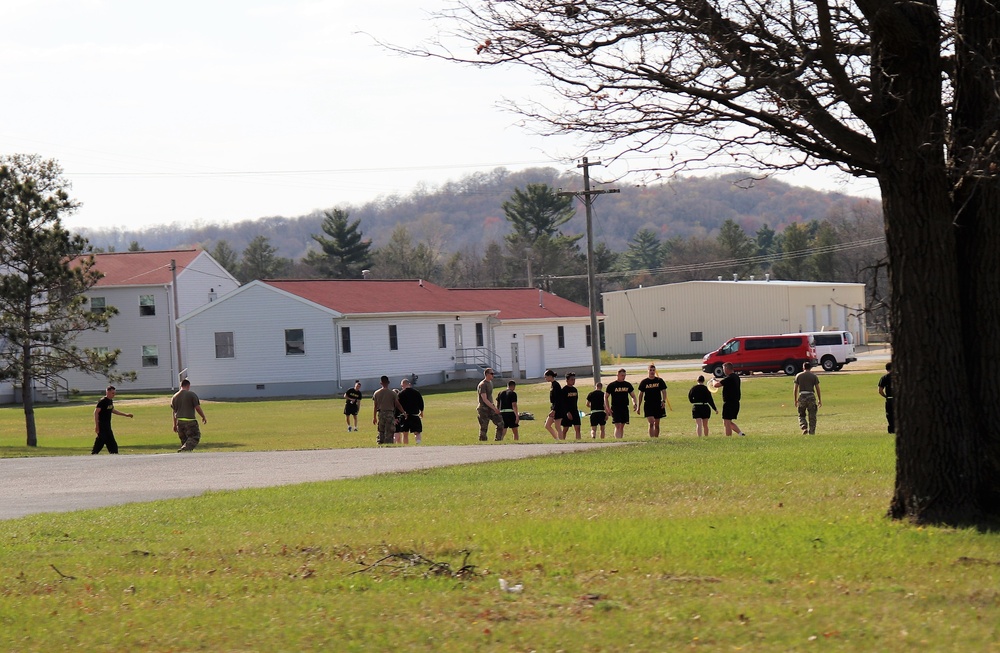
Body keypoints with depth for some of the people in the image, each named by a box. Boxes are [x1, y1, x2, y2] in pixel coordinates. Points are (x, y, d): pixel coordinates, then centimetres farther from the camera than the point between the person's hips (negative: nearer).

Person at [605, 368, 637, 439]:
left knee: (622, 426, 11)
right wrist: (608, 408, -8)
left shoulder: (628, 385, 8)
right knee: (617, 426, -14)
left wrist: (634, 403, -5)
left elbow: (633, 395, 15)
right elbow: (606, 397, 2)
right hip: (615, 409, -4)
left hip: (625, 408, 4)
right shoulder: (611, 385, -3)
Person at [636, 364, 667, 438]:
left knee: (656, 424, 9)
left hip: (658, 405, 2)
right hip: (648, 406, -2)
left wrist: (664, 401, -12)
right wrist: (638, 407, 5)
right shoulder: (644, 382, 3)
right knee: (651, 423, -15)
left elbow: (664, 392, 6)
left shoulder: (660, 381, 5)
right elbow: (640, 394, 7)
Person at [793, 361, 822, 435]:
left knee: (801, 415, 13)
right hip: (811, 396, 0)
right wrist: (819, 400, 10)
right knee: (812, 416, 7)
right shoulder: (814, 376, 6)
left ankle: (804, 428, -9)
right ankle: (811, 432, 4)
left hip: (802, 396, 0)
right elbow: (817, 389, 4)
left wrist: (795, 400, 10)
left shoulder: (798, 376, 7)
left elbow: (795, 389, 4)